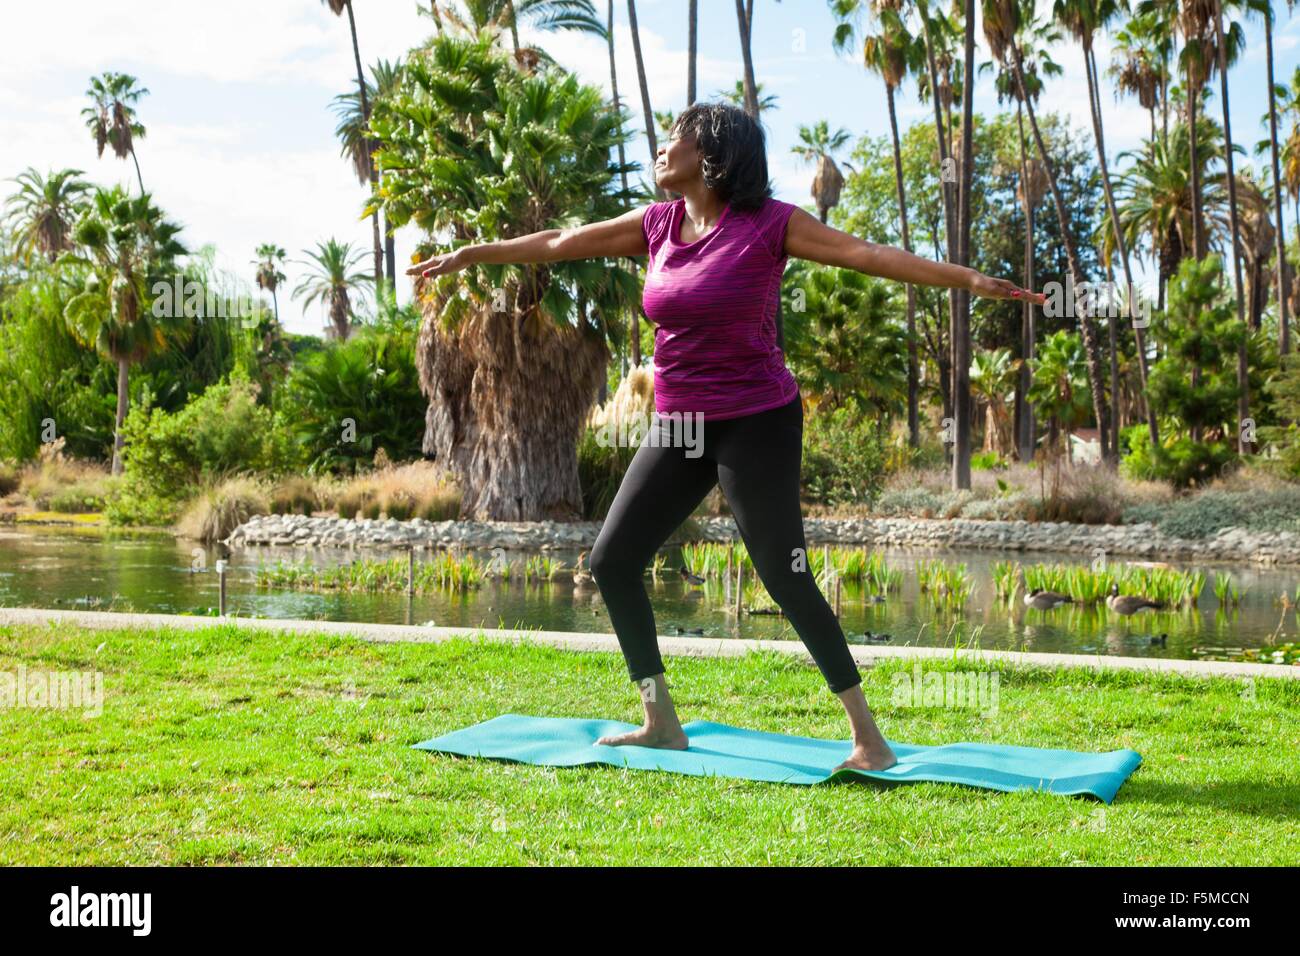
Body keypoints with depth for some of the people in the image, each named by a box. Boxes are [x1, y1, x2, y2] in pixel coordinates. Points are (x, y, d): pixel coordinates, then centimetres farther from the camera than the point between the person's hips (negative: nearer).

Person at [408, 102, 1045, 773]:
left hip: (756, 424, -7)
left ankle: (867, 738, 1)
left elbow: (865, 253, -16)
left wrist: (968, 280, -25)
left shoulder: (768, 224, -9)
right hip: (679, 428, 7)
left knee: (786, 579, -11)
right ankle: (661, 722, 18)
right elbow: (561, 244, 16)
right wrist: (469, 255, 25)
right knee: (611, 561, 6)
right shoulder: (658, 225, 8)